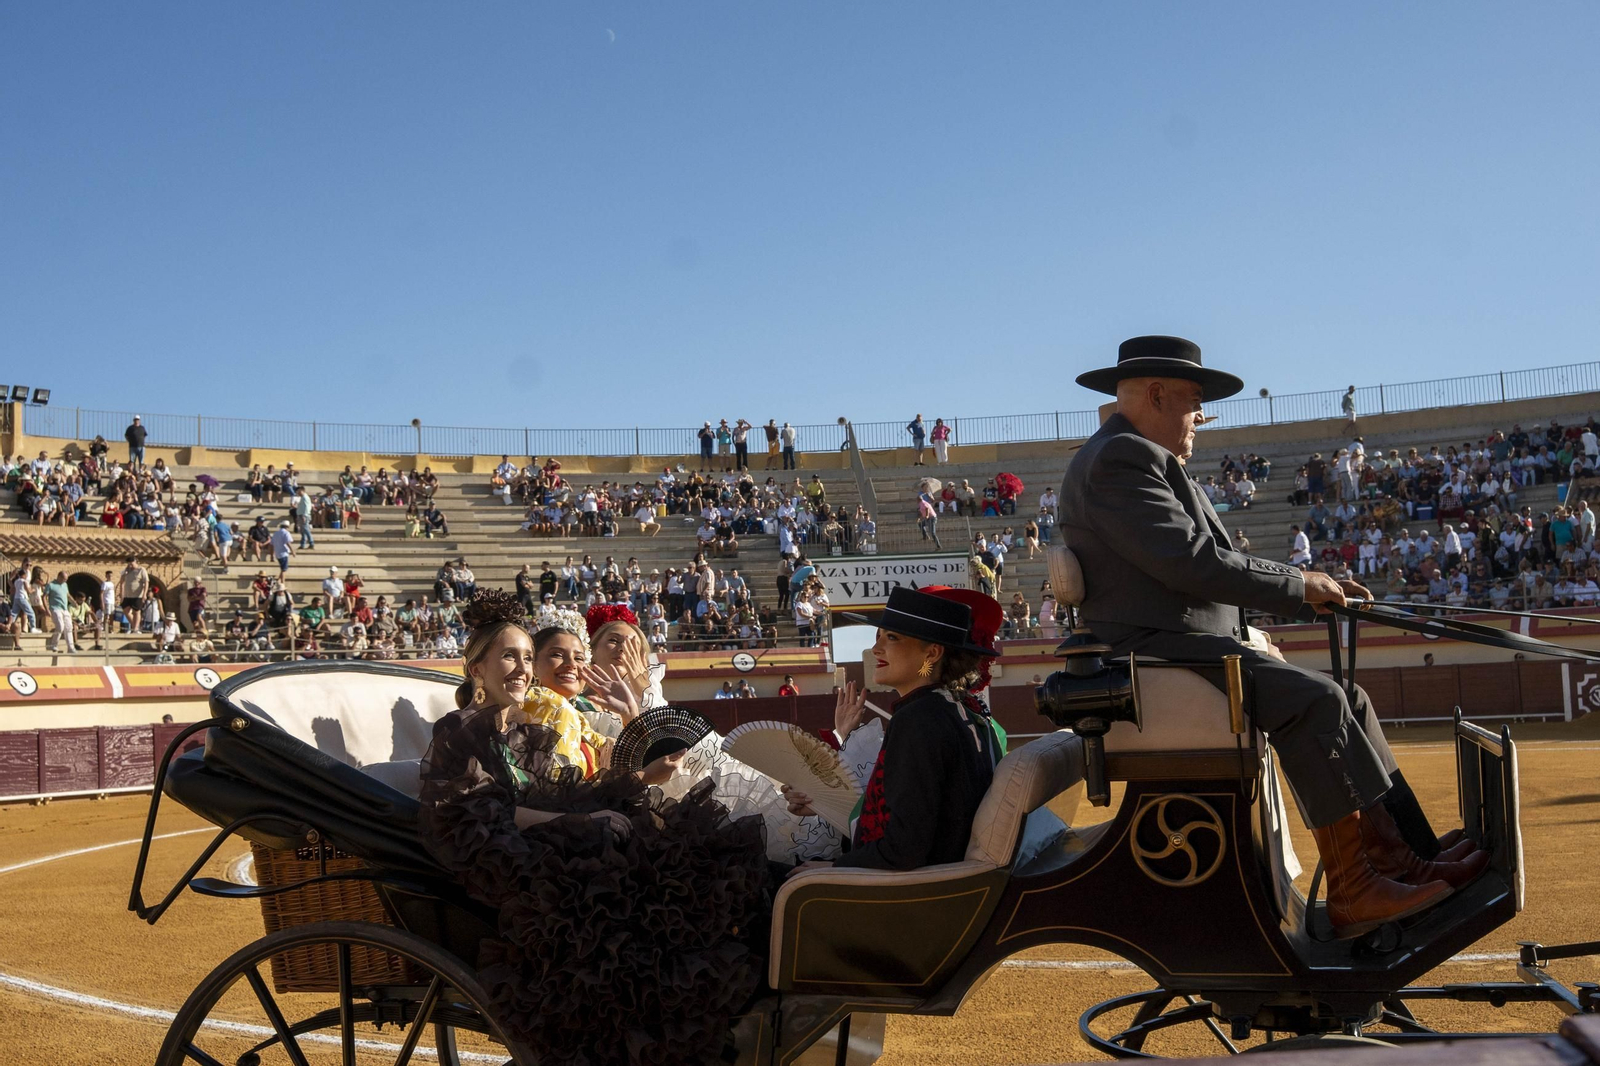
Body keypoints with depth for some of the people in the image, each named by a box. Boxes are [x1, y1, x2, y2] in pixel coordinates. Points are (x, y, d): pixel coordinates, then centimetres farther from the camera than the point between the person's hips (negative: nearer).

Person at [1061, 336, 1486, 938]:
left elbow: (1208, 563, 23)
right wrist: (1297, 585, -10)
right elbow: (1190, 561, -21)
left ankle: (1402, 857, -2)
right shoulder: (1119, 458, -12)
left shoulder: (1147, 460, 24)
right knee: (1315, 700, -23)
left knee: (1345, 700, 4)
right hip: (1154, 658, -11)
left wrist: (1310, 588, 13)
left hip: (1192, 650, 11)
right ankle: (1354, 893, -19)